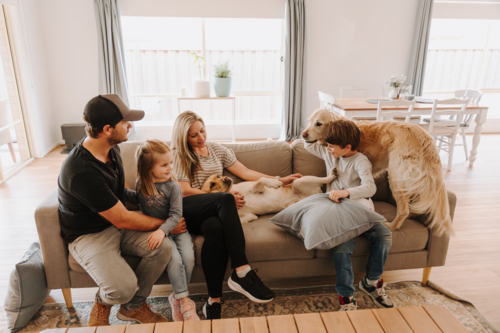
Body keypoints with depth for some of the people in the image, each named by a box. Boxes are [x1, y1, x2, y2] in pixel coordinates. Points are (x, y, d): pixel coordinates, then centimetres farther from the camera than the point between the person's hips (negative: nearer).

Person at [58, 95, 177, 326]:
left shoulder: (111, 149, -2)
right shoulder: (82, 170, -30)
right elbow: (123, 220, -25)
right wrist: (166, 224, -14)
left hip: (116, 223, 7)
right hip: (89, 235, -7)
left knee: (163, 246, -18)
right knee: (123, 287, -28)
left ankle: (133, 306, 8)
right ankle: (102, 303, 13)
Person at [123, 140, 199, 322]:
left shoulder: (172, 187, -11)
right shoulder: (141, 184, 0)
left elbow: (176, 215, -17)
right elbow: (138, 199, 23)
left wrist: (162, 230, -32)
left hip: (175, 227, 0)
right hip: (154, 229, 0)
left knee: (189, 257, -22)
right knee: (174, 259, -24)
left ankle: (177, 298, 2)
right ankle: (185, 302, -11)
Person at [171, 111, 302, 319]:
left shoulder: (218, 150, 20)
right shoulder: (178, 155, 7)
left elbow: (246, 172, 15)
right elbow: (184, 191, -5)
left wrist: (279, 180, 8)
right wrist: (226, 199, -10)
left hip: (212, 212, 3)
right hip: (187, 211, -3)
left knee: (216, 228, -36)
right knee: (226, 200, -35)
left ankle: (214, 301, -31)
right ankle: (242, 271, -39)